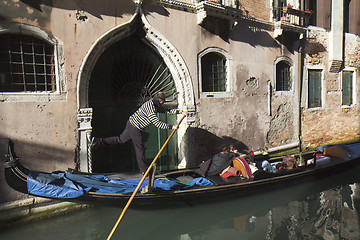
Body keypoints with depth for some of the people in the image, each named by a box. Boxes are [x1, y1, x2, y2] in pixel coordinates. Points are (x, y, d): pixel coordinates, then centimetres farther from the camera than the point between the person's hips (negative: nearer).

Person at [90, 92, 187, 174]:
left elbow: (167, 110, 16)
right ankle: (144, 170, 14)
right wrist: (171, 127, -21)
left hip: (131, 123, 9)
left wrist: (180, 112, 10)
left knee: (120, 140, 21)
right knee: (140, 149, 1)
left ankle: (98, 141, 22)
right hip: (135, 127, -9)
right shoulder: (150, 107, -24)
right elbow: (157, 123, -26)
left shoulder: (155, 105, 6)